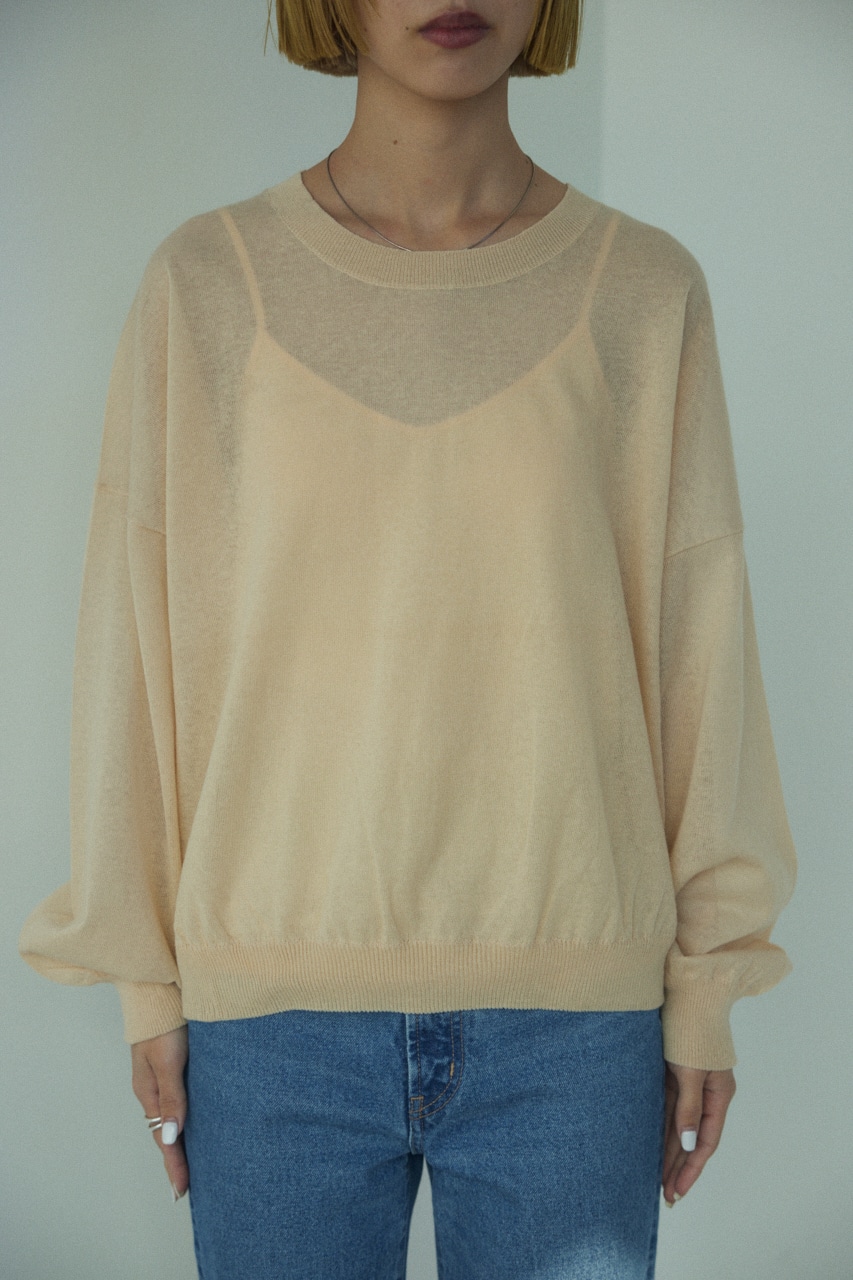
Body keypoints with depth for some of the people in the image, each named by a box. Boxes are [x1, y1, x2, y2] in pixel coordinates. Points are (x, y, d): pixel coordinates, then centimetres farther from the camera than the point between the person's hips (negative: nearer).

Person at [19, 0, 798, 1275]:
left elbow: (696, 643, 4)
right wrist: (148, 980, 4)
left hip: (574, 1021, 1)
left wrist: (708, 985, 5)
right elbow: (141, 635, 3)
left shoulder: (646, 292, 1)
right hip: (275, 1004, 0)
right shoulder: (204, 284, -1)